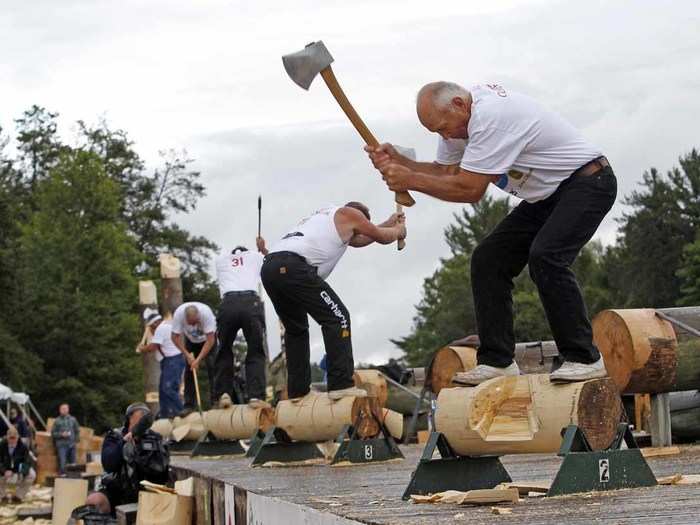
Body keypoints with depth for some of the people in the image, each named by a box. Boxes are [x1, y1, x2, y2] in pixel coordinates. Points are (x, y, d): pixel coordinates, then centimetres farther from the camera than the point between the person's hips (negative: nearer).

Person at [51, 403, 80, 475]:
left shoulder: (73, 419, 9)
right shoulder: (57, 421, 1)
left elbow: (77, 431, 17)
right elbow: (53, 433, 2)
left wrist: (76, 441, 8)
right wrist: (61, 434, -13)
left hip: (71, 444, 3)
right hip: (61, 445, -3)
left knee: (72, 461, 5)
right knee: (62, 462, -12)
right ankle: (62, 474, -11)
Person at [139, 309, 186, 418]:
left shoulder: (161, 329, -15)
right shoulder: (168, 324, 16)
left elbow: (152, 347, -17)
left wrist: (142, 348, 0)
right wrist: (153, 331, 13)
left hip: (172, 360, -11)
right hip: (170, 361, 11)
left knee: (169, 388, -16)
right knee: (163, 388, 14)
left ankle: (180, 412, -19)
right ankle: (164, 412, 19)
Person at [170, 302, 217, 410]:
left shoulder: (206, 313, -39)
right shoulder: (178, 314, -33)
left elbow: (210, 340, -36)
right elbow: (175, 337, -22)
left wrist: (198, 359, -38)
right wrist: (187, 355, -27)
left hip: (208, 337, -2)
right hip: (190, 339, 2)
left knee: (212, 367, -17)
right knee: (189, 369, -5)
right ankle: (189, 404, -1)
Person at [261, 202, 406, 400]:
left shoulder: (323, 216, 39)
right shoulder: (349, 213, 16)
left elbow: (358, 241, 53)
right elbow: (382, 237, 26)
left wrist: (388, 224, 61)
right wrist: (399, 230, 47)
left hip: (269, 268, 9)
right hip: (293, 266, -9)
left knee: (296, 330, 22)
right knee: (337, 318, -3)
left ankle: (298, 392, 16)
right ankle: (341, 385, -12)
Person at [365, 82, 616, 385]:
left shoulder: (491, 117, -30)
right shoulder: (458, 119, 1)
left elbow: (470, 189, -29)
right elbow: (447, 171, 5)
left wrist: (410, 180, -25)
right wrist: (398, 162, -9)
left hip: (588, 181, -10)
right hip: (547, 195, 10)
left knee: (544, 257, -30)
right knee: (488, 259, 2)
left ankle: (584, 359, -20)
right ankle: (498, 360, 3)